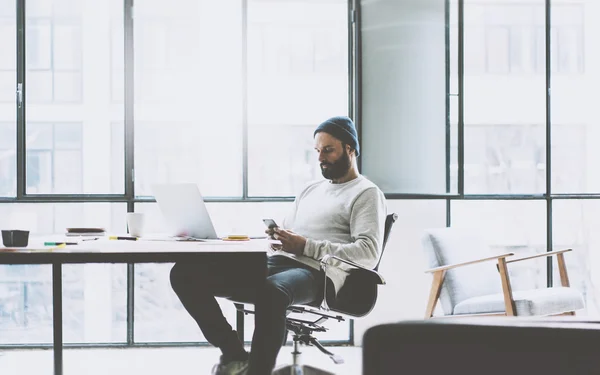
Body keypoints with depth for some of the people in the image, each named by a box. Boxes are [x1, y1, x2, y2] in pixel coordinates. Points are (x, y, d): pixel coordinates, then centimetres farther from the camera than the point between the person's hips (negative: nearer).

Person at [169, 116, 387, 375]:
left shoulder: (367, 194, 5)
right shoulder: (310, 190, 30)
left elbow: (368, 253, -10)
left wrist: (306, 246, -16)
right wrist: (276, 236, 1)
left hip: (316, 273, -8)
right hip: (276, 263, 8)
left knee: (270, 291, -45)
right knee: (185, 273, -9)